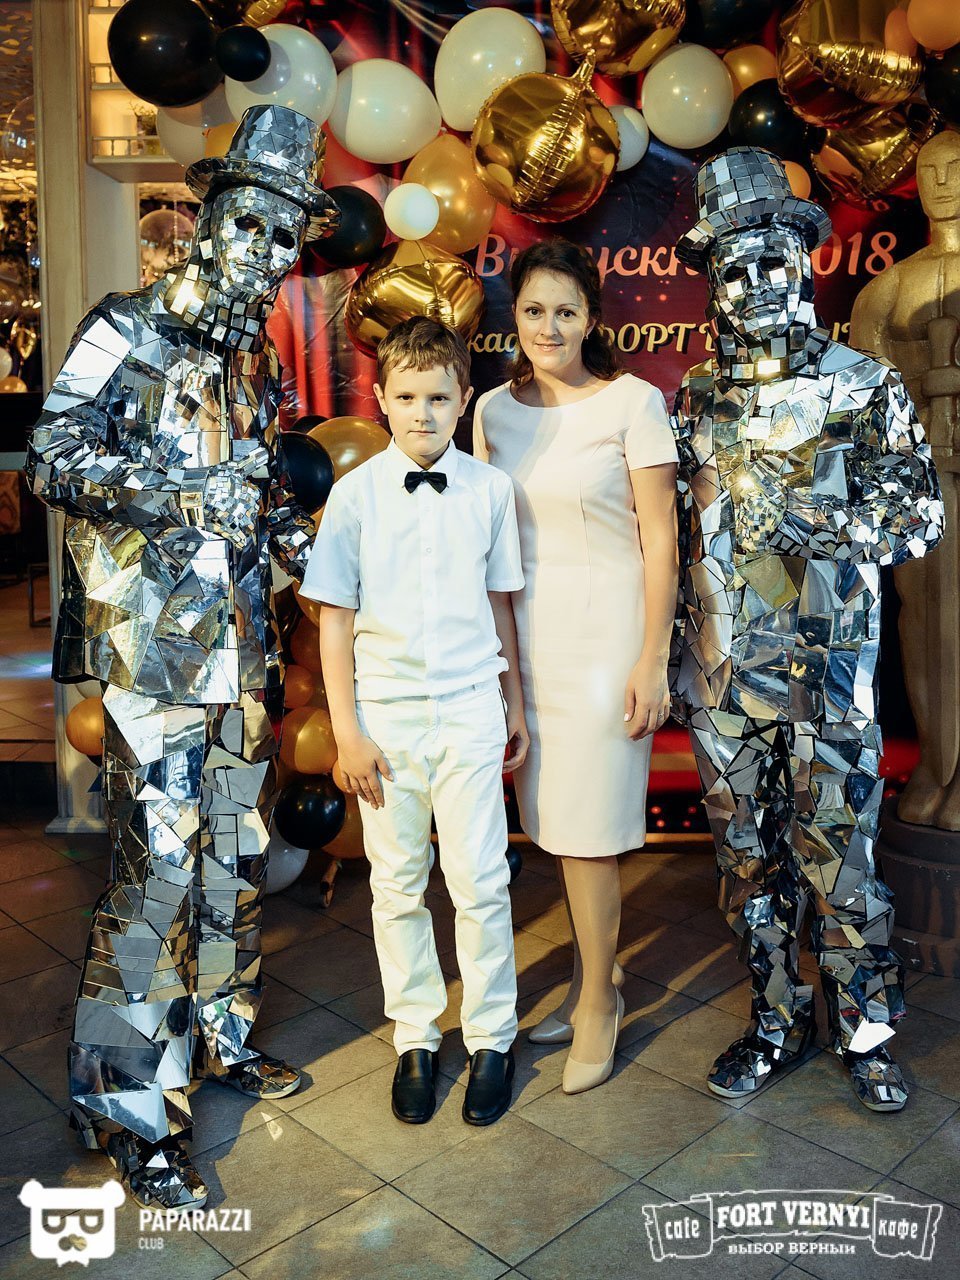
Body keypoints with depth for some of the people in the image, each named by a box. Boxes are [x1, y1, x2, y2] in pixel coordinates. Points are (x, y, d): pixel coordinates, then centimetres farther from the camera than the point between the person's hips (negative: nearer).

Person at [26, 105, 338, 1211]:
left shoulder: (256, 363, 16)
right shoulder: (129, 333, -5)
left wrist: (291, 535, 6)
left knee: (236, 851, 14)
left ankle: (218, 1034, 33)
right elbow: (53, 458, -13)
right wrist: (186, 492, -23)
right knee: (159, 865, -7)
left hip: (240, 643, 7)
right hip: (153, 642, -7)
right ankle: (127, 1107, 9)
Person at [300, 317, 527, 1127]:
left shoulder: (490, 490, -1)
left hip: (470, 709, 0)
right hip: (387, 713, 0)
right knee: (398, 885, 11)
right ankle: (416, 1037, 30)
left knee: (480, 881, 5)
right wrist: (347, 732, -4)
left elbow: (500, 602, 8)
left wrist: (515, 704, 13)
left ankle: (491, 1037, 26)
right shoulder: (356, 493, -4)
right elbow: (335, 619, -2)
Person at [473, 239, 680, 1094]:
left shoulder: (632, 402, -7)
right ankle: (601, 974, 31)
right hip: (527, 638, 5)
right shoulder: (495, 409, 7)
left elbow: (660, 543, -8)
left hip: (605, 638, -5)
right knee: (555, 825, 12)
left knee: (588, 831, 0)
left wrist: (651, 663, -12)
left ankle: (598, 1000, 20)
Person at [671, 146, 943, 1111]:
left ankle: (865, 1030, 25)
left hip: (828, 672, -3)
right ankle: (775, 1024, 29)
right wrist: (677, 659, 9)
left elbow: (919, 513, 0)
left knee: (837, 853, 4)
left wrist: (825, 524, -17)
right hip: (724, 672, 3)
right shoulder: (694, 400, 10)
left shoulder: (862, 389, 1)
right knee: (747, 854, 11)